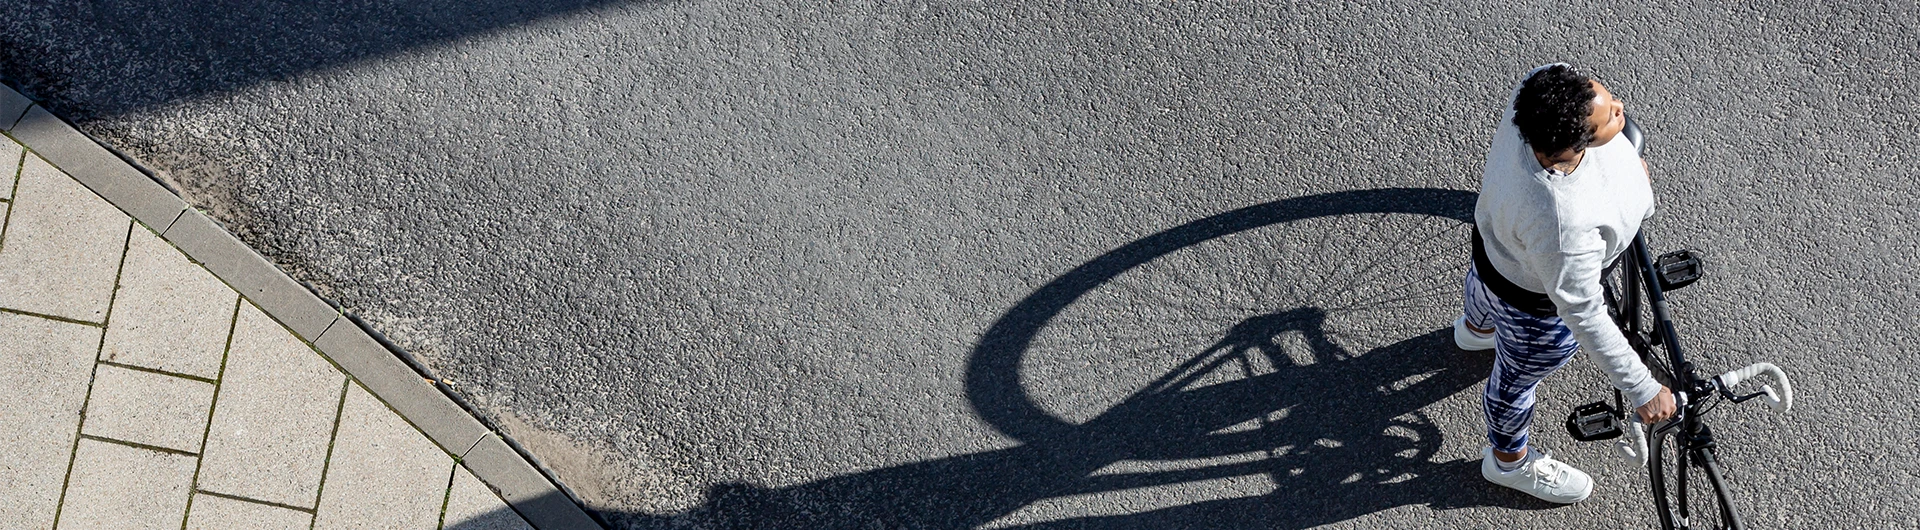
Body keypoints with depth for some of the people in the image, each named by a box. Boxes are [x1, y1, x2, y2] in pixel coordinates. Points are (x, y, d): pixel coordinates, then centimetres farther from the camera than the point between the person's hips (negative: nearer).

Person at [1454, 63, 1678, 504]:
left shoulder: (1542, 85, -33)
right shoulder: (1565, 227, -49)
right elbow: (1584, 316, -33)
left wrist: (1630, 157, 13)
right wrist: (1643, 390, -21)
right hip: (1534, 305, -6)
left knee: (1484, 280, 41)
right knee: (1517, 378, 26)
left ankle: (1476, 326, 79)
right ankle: (1509, 460, 59)